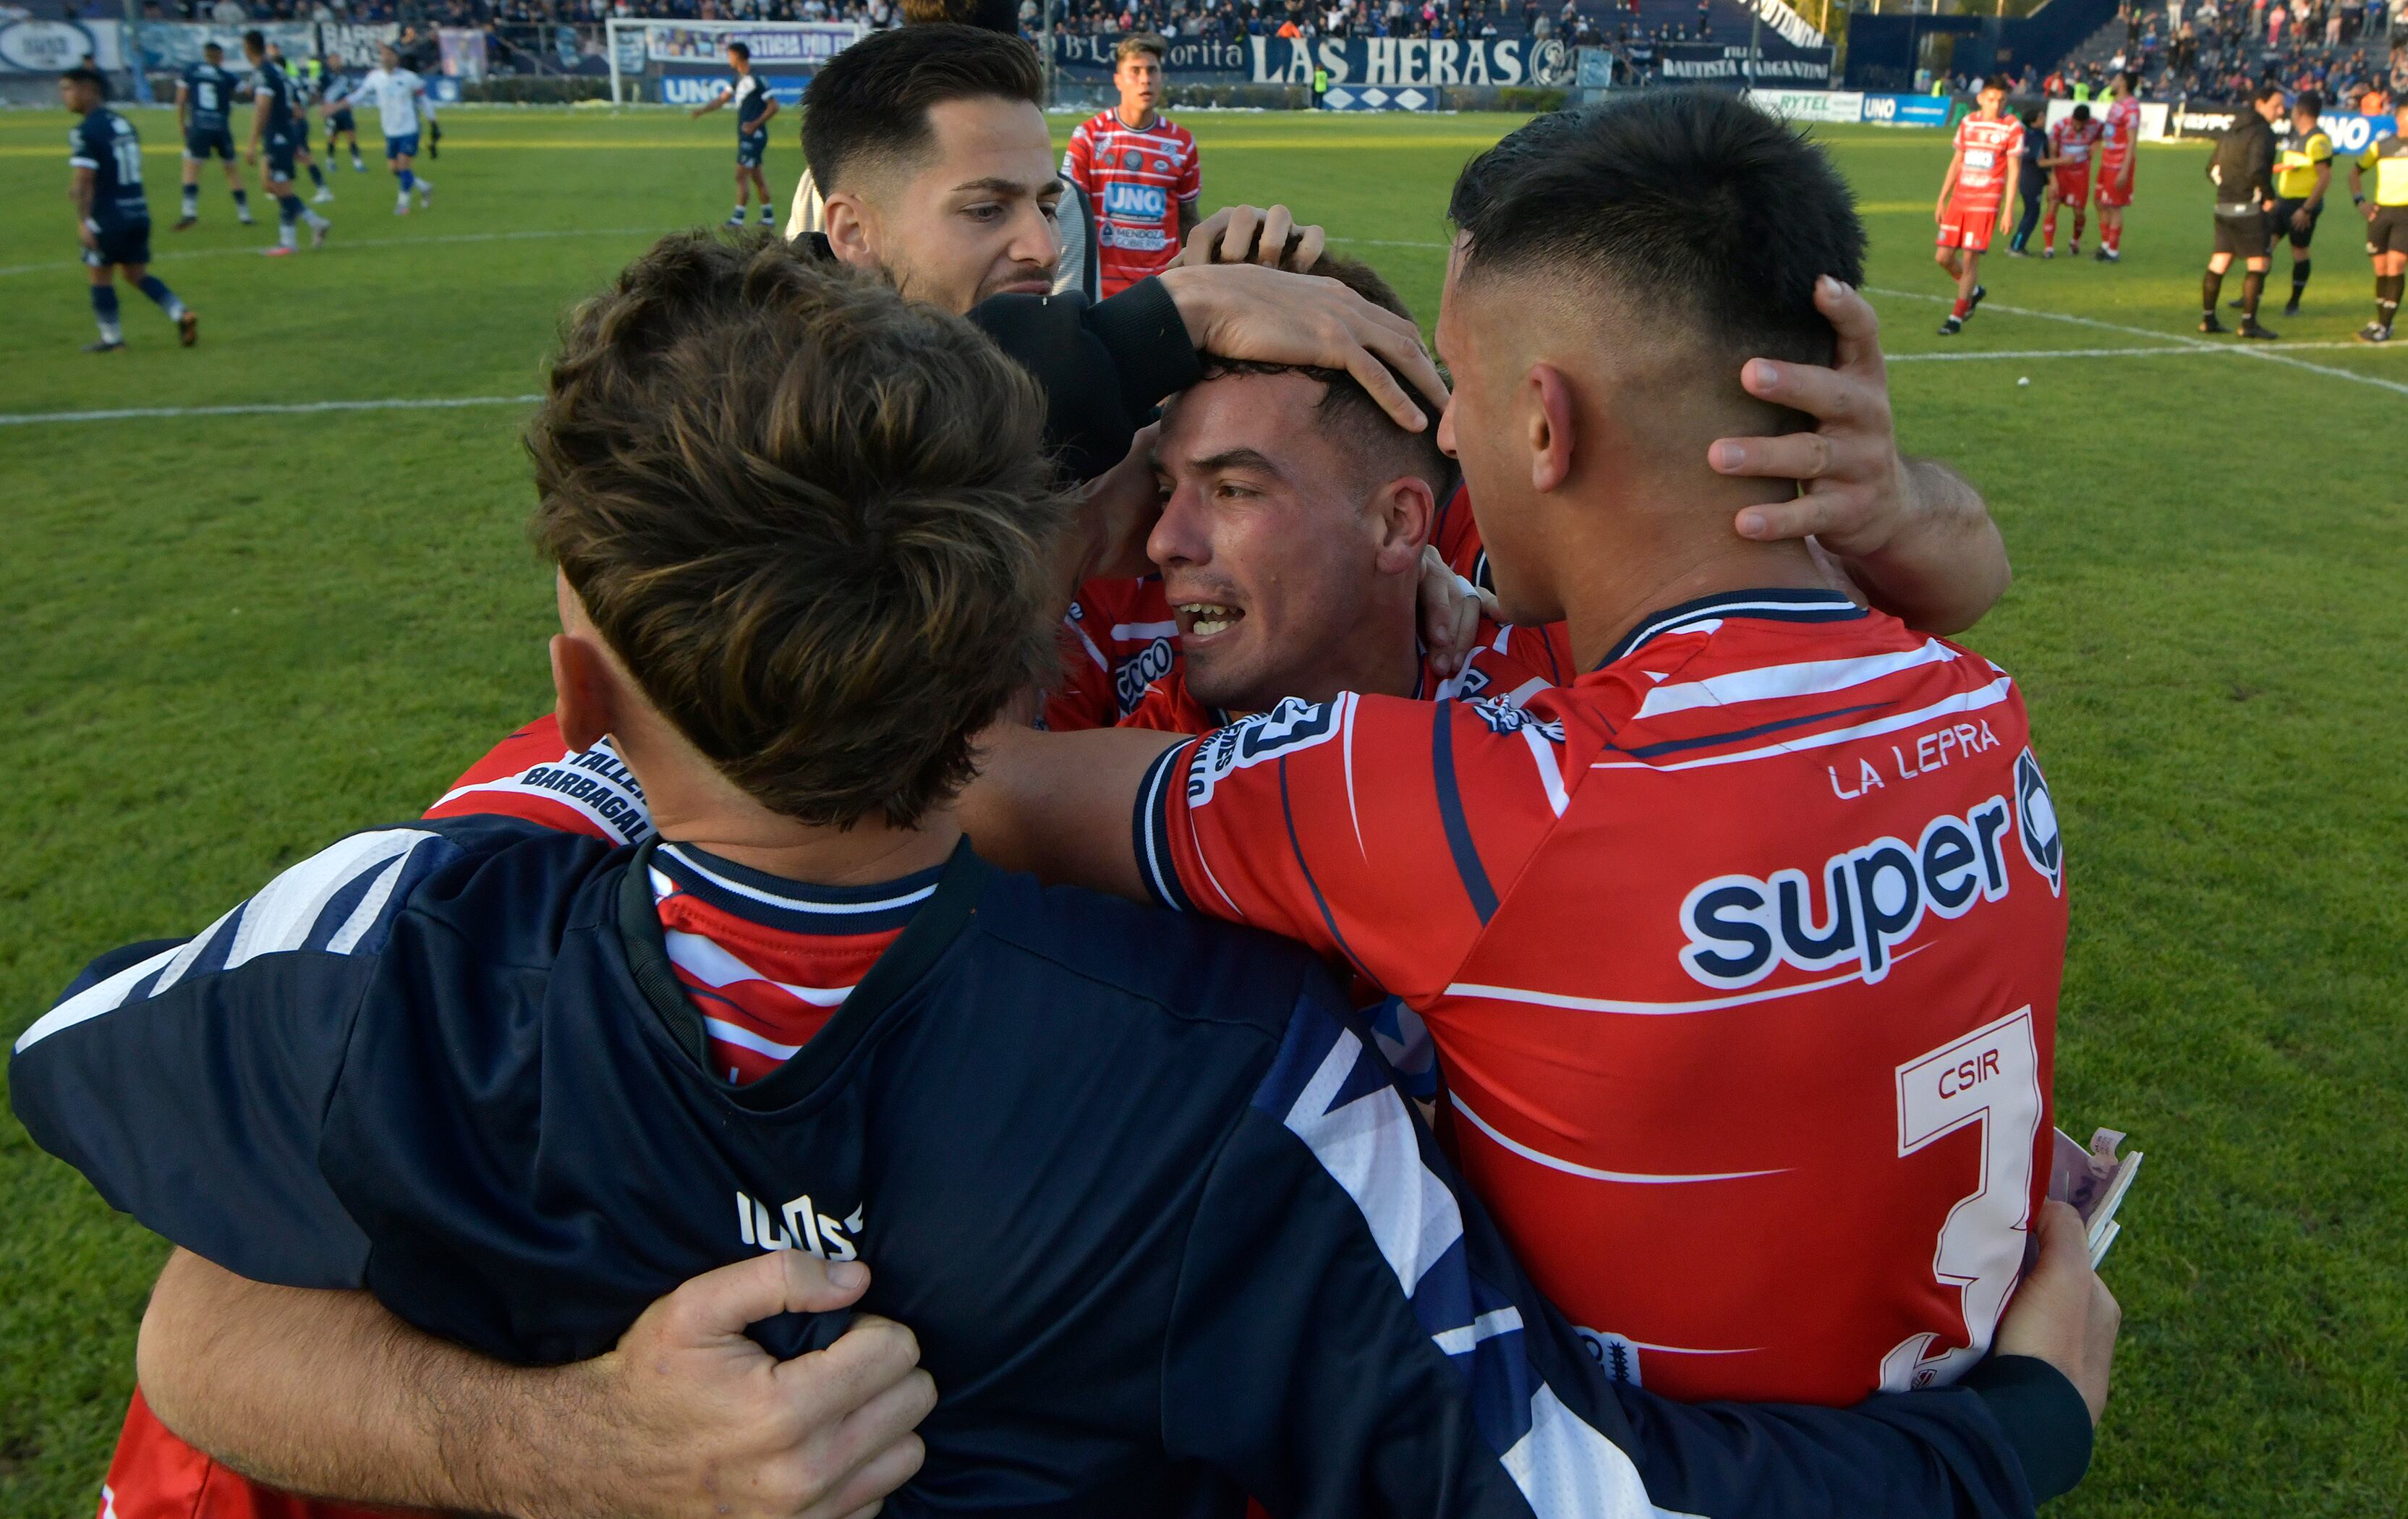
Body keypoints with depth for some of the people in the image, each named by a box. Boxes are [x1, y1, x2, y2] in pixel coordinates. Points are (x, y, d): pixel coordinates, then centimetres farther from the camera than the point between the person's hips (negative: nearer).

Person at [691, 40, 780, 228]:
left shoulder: (756, 79, -14)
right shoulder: (739, 79, 13)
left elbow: (773, 106, -14)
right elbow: (723, 98, 16)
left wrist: (755, 124, -20)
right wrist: (702, 110, 3)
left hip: (754, 135, -9)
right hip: (745, 135, 9)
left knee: (741, 175, -11)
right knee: (756, 176, 13)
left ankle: (738, 218, -10)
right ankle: (768, 217, 19)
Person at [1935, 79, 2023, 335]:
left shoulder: (2012, 127, -4)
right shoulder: (1968, 123, 9)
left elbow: (2014, 170, -5)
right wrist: (1942, 200, 15)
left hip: (1986, 201, -5)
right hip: (1959, 198, 5)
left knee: (1970, 257, -8)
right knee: (1944, 257, 4)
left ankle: (1957, 317, 2)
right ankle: (1973, 291, 32)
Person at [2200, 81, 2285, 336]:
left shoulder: (2232, 131, 14)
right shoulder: (2261, 132, -12)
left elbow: (2212, 169, 19)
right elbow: (2256, 169, -25)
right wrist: (2269, 196, -12)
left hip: (2223, 207, 8)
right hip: (2248, 209, -8)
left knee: (2219, 263, 12)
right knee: (2258, 263, -3)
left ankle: (2207, 318, 16)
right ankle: (2248, 323, -5)